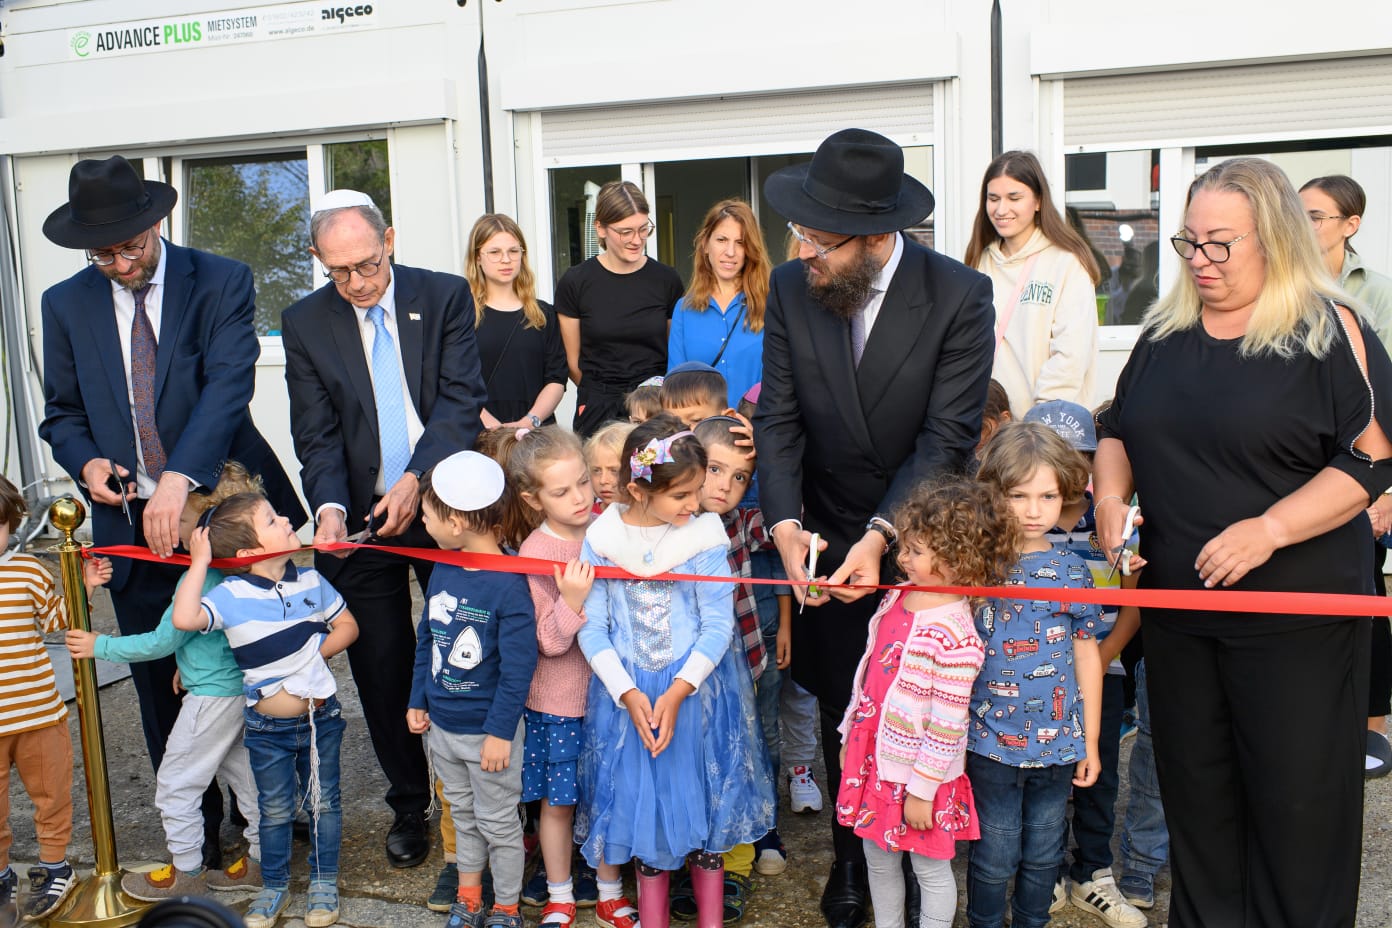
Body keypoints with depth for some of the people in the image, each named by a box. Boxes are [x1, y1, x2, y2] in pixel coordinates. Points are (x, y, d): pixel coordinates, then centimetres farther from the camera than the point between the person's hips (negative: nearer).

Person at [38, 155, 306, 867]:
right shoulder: (66, 305, 6)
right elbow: (62, 413, 13)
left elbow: (228, 384, -19)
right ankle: (197, 835, 26)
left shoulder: (221, 283, -5)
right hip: (132, 525, 3)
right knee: (163, 692, 10)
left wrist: (178, 477, -33)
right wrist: (87, 462, -10)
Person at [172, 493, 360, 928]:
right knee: (275, 810, 14)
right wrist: (199, 562, -27)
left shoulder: (311, 581, -5)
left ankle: (323, 880, 32)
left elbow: (347, 625, 7)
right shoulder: (231, 595, -15)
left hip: (320, 716, 2)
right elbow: (185, 618, -33)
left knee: (324, 802, 14)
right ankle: (274, 886, 34)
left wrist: (317, 653, -9)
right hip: (267, 728, -2)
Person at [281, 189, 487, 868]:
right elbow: (317, 436, -4)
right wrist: (329, 505, -22)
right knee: (383, 672, 9)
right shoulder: (305, 323, -1)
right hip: (360, 522, 1)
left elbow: (462, 402, -11)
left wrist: (416, 478, -23)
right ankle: (408, 805, 27)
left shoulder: (445, 297, -4)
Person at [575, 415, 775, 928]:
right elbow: (592, 629, -5)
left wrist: (677, 692, -18)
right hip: (627, 693, 1)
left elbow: (718, 624, -10)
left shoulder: (704, 535, -10)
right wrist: (628, 694, -15)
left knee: (702, 802, 11)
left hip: (697, 689, -1)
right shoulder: (600, 539, -7)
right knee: (642, 804, 12)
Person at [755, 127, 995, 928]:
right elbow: (779, 420, -5)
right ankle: (852, 856, 31)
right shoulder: (791, 289, -7)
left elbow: (949, 436, -18)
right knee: (842, 710, 11)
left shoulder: (960, 295, -16)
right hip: (828, 541, 3)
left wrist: (880, 536, -27)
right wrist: (785, 523, -19)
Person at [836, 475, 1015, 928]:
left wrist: (922, 791, -16)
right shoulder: (896, 599, -1)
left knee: (930, 869, 13)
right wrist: (850, 737, 16)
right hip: (873, 758, 8)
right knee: (878, 859, 22)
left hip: (918, 775, -8)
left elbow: (947, 728, -22)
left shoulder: (954, 638, -26)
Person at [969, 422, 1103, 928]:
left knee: (1043, 853, 16)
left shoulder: (1072, 570, -2)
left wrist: (1090, 743, 8)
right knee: (995, 858, 7)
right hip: (991, 741, -2)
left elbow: (1087, 657, 6)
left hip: (1058, 742, 2)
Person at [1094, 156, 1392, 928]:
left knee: (1295, 801, 4)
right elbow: (1118, 428, 19)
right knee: (1194, 787, 14)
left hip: (1297, 611, -5)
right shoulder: (1165, 333, 9)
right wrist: (1111, 495, 0)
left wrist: (1269, 529, -22)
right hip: (1178, 602, 5)